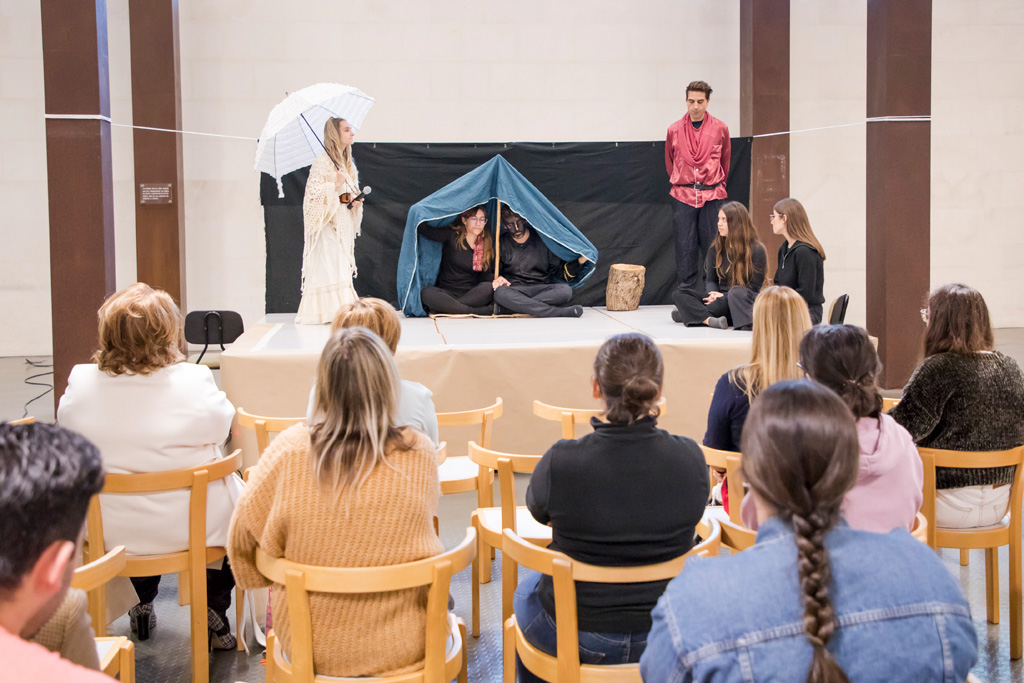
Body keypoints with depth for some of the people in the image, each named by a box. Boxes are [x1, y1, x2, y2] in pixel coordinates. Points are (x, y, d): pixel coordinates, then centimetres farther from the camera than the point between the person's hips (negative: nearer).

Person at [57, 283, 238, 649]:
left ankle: (142, 604, 48)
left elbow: (67, 432, 6)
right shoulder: (193, 381, -22)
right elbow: (221, 427, -4)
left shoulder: (80, 382, -13)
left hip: (110, 531, 4)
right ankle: (214, 607, 27)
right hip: (195, 526, -3)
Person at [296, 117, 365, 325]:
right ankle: (327, 311, -12)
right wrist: (335, 185, -22)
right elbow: (312, 192, -14)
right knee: (328, 266, -12)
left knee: (343, 267, 5)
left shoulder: (348, 164, 16)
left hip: (344, 224, 8)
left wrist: (355, 201, 5)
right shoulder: (322, 162, -9)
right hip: (328, 223, -8)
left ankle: (342, 309, 7)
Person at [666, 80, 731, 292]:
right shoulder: (674, 130, 5)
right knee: (685, 247, -1)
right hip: (683, 197, 1)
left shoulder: (720, 129, 4)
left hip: (712, 197, 0)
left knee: (712, 246, 0)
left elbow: (725, 161, 16)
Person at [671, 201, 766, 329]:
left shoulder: (756, 250, -3)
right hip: (721, 300, 6)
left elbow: (755, 286, -6)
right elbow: (710, 279, 13)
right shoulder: (716, 249, 13)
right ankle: (710, 320, -40)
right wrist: (714, 293, -12)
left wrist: (724, 297, -15)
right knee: (678, 294, -17)